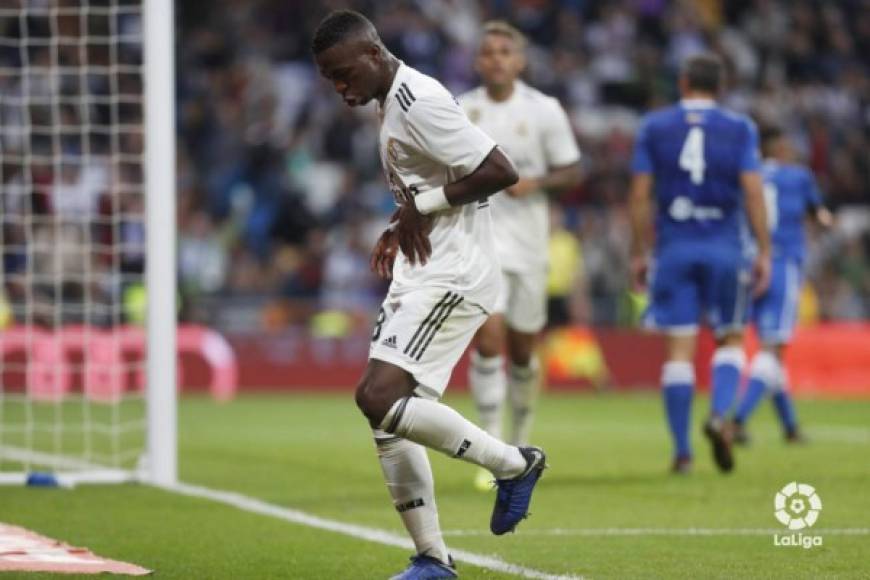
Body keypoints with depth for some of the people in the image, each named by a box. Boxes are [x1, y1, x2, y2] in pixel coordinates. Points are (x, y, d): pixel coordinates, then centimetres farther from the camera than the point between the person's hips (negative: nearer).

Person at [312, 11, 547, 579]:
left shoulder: (420, 103, -17)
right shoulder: (392, 102, 15)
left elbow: (501, 171, -23)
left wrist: (423, 205, -17)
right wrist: (400, 228, 13)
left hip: (451, 276, -10)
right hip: (419, 275, 10)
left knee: (379, 397, -20)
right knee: (387, 415, 7)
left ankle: (514, 464, -6)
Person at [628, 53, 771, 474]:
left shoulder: (654, 128, 4)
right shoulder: (738, 129, 2)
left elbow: (639, 195, 1)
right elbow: (753, 191, -5)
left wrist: (638, 252, 8)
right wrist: (764, 251, -1)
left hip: (674, 249, 1)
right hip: (725, 248, -1)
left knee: (679, 348, 2)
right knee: (730, 340, 12)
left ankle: (682, 451, -2)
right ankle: (719, 415, -14)